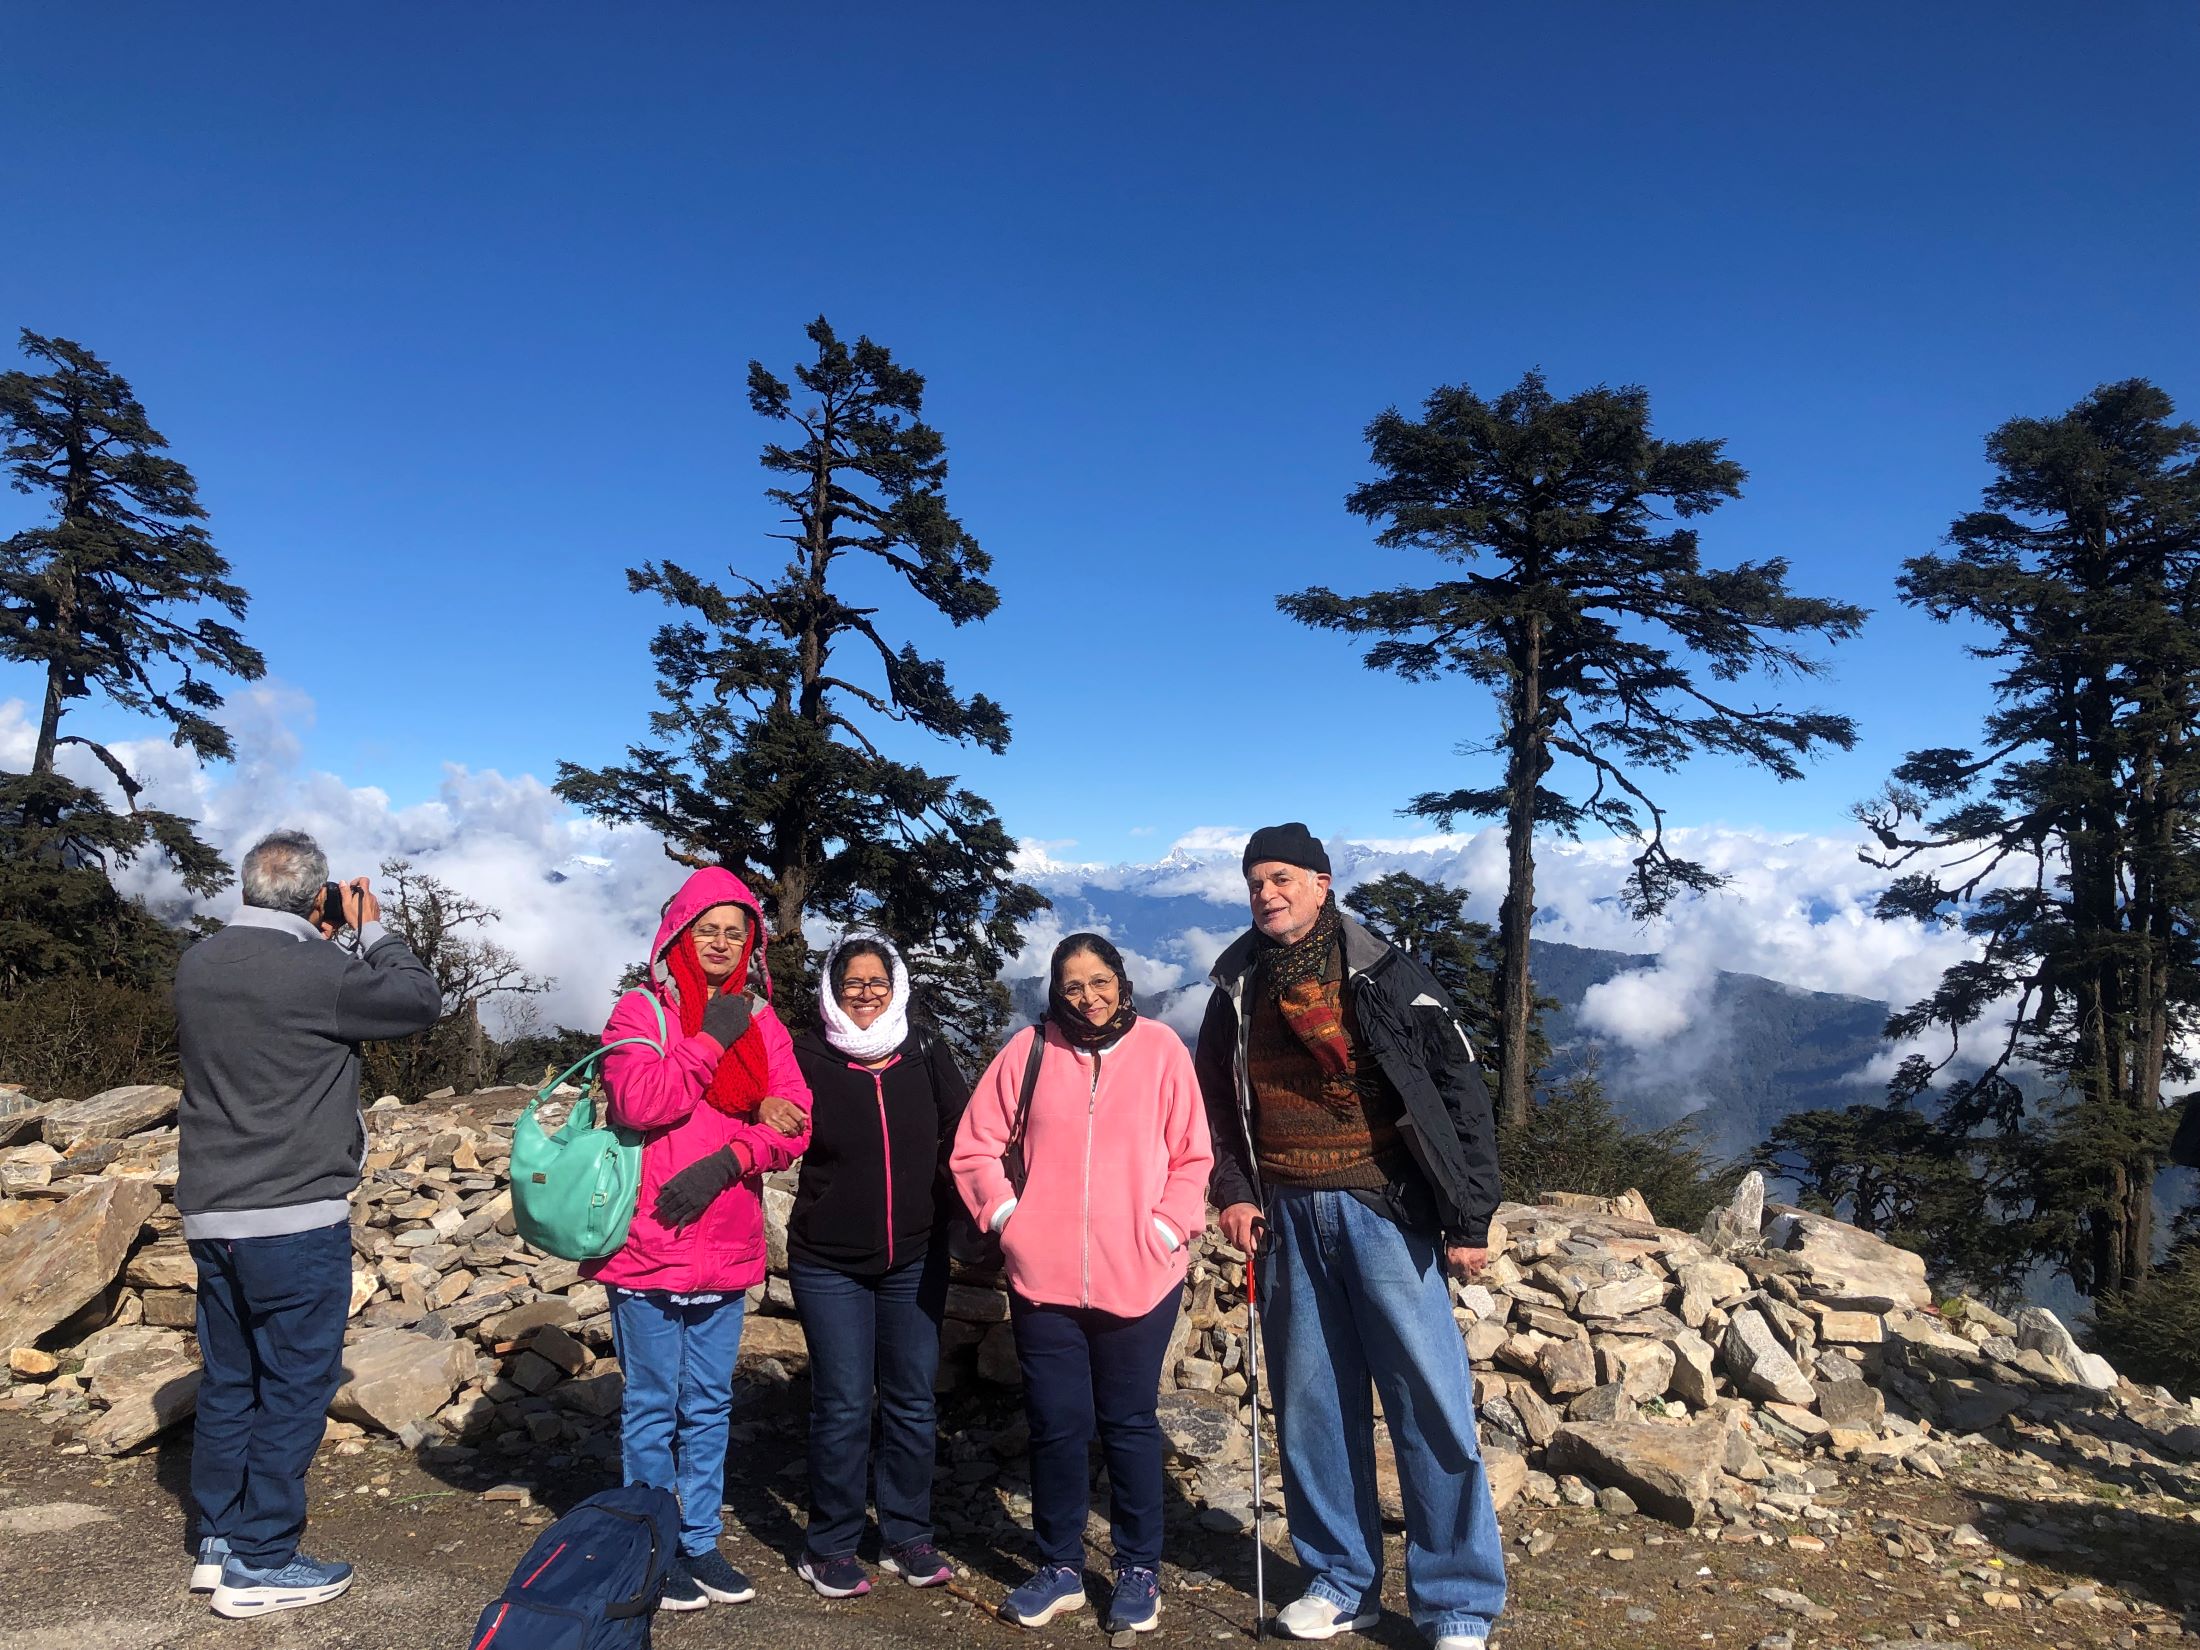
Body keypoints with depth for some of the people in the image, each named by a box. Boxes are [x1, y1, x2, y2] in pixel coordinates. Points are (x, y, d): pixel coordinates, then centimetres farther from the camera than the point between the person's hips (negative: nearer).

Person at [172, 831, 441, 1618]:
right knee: (294, 1385, 4)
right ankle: (260, 1563, 12)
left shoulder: (198, 964, 4)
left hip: (210, 1215, 8)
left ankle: (218, 1540, 28)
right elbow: (420, 999, -8)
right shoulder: (316, 970, -20)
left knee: (227, 1379, 17)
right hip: (296, 1220, -8)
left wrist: (334, 943, 10)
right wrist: (372, 930, 4)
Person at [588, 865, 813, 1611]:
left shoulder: (761, 1022, 7)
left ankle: (700, 1541, 28)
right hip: (650, 1244, -4)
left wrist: (725, 1163, -16)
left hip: (727, 1249, 4)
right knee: (652, 1405, 8)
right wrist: (711, 1039, -19)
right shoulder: (640, 1011, -4)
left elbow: (793, 1123, -1)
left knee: (709, 1405, 15)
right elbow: (638, 1101, -20)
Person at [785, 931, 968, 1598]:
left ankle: (907, 1536, 27)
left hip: (916, 1261, 3)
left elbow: (960, 1137, 6)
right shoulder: (807, 1057, -6)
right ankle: (830, 1545, 21)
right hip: (829, 1264, -2)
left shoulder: (926, 1054, 1)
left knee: (913, 1402, 10)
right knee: (842, 1407, 2)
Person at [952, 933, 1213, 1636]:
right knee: (1056, 1425, 11)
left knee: (1129, 1424, 11)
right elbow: (975, 1146, 6)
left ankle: (1139, 1570, 28)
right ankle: (1060, 1566, 29)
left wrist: (1165, 1230, -8)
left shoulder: (1160, 1048, -2)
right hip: (1043, 1279, 1)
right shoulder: (1030, 1050, 0)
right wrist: (1007, 1215, -4)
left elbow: (1191, 1157, 1)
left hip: (1138, 1278, -1)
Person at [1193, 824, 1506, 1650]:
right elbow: (1216, 1103, 19)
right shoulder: (1236, 992, 8)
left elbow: (1459, 1094, -4)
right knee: (1312, 1407, 11)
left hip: (1384, 1213, -4)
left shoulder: (1386, 978, -5)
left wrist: (1468, 1219, -6)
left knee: (1432, 1409, 0)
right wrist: (1232, 1192, 5)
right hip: (1288, 1220, 4)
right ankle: (1341, 1581, 27)